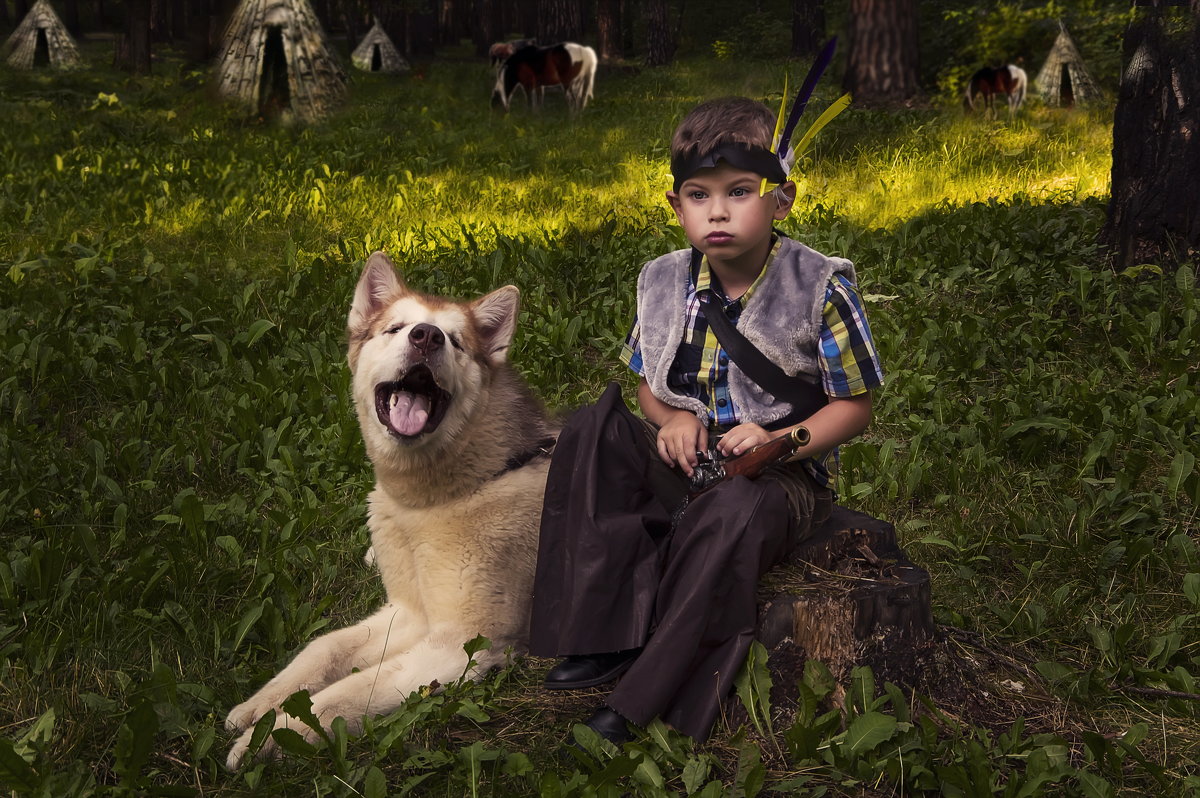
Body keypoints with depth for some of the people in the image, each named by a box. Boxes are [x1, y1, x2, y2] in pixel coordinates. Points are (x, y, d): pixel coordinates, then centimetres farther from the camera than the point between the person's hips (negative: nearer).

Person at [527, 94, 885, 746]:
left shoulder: (820, 289, -12)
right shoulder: (662, 283, 0)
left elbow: (854, 405, -7)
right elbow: (649, 383, 13)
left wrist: (780, 441, -24)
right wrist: (670, 420, -11)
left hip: (782, 475, -5)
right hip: (685, 465, 5)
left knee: (730, 518, -39)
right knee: (592, 432, -20)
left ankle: (645, 698, -27)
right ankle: (608, 636, -22)